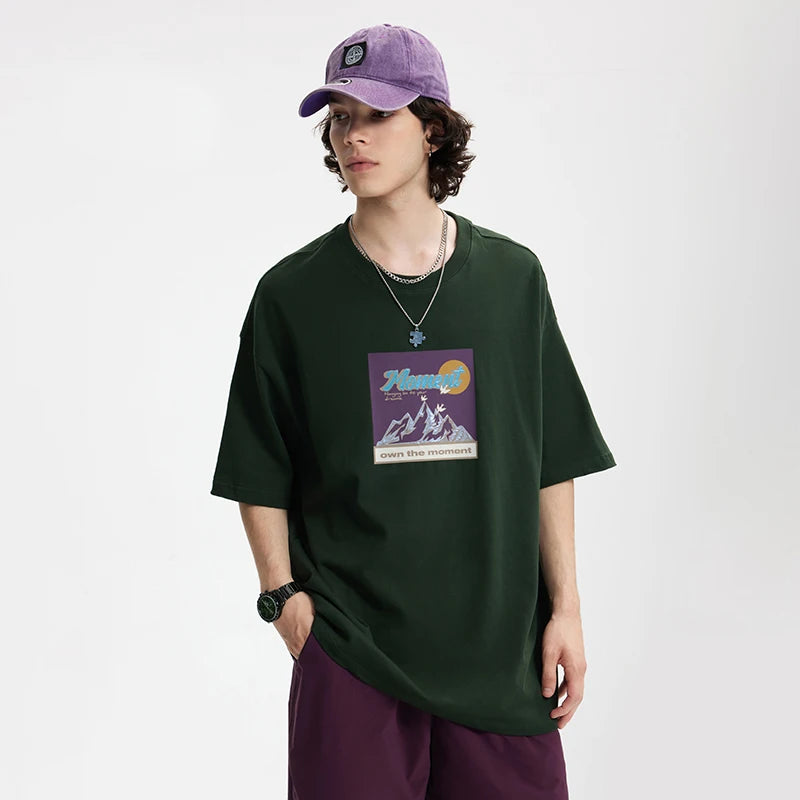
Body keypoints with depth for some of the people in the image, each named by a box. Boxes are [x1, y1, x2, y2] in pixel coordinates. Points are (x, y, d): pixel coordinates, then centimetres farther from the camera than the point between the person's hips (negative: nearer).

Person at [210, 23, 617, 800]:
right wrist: (284, 596, -6)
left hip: (501, 645, 2)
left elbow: (550, 464, 7)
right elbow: (261, 479, 4)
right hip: (349, 649, -1)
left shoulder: (513, 276, 4)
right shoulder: (293, 292, 0)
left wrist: (564, 607, 4)